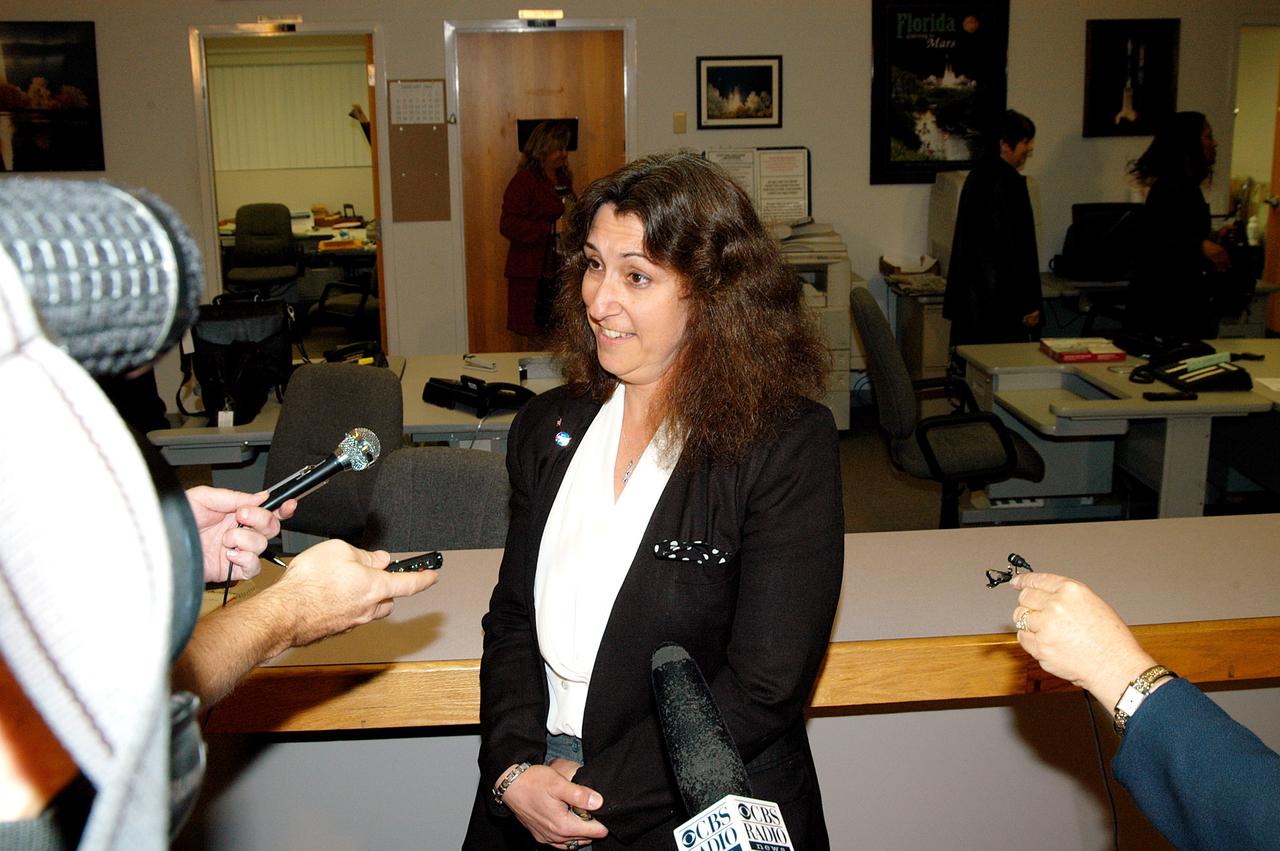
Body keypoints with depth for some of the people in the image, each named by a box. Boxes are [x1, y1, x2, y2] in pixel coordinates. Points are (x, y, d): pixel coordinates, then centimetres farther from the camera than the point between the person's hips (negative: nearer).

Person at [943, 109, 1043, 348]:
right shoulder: (1010, 181, -14)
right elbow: (1019, 246, -16)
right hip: (1001, 299, -9)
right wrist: (1029, 303, -12)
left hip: (970, 294, 9)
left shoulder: (977, 175, 12)